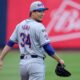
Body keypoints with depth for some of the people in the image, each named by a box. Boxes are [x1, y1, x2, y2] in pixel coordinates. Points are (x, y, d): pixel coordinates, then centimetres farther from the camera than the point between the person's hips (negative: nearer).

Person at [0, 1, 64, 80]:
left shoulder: (20, 25, 10)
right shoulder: (39, 27, -11)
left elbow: (9, 44, 9)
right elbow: (47, 48, -14)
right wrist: (59, 60, -4)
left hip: (23, 62, 7)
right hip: (36, 62, -7)